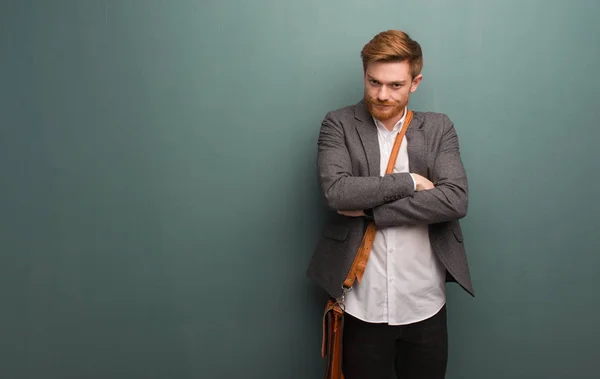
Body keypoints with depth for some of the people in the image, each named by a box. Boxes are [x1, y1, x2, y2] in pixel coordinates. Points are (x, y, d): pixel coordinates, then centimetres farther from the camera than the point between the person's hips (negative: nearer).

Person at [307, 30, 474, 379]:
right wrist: (409, 181, -12)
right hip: (362, 306, -1)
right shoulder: (339, 125, -1)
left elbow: (456, 200, -11)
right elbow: (336, 191, -17)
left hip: (425, 304, 2)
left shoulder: (439, 128, 3)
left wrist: (370, 210, -14)